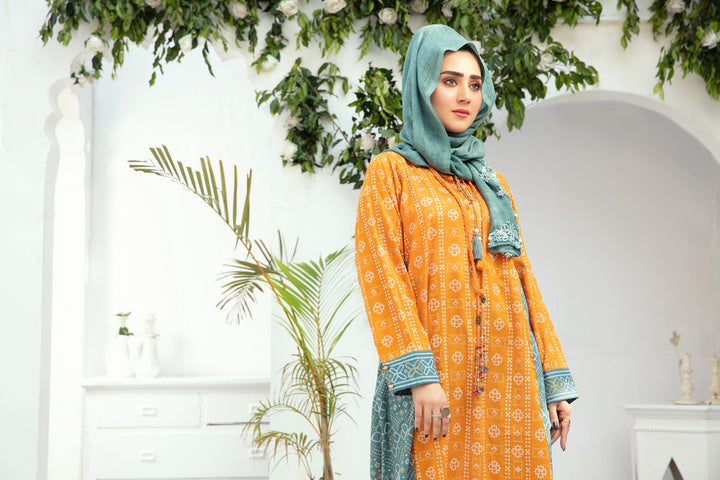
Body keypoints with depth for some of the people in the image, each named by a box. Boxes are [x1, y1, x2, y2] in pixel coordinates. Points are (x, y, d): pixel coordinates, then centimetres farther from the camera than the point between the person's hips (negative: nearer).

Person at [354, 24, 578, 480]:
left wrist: (555, 380, 7)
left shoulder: (492, 182, 18)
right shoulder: (391, 171, 4)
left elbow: (523, 276, 14)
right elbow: (382, 273, -7)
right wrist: (418, 373, -18)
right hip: (435, 371, -4)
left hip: (506, 372, 5)